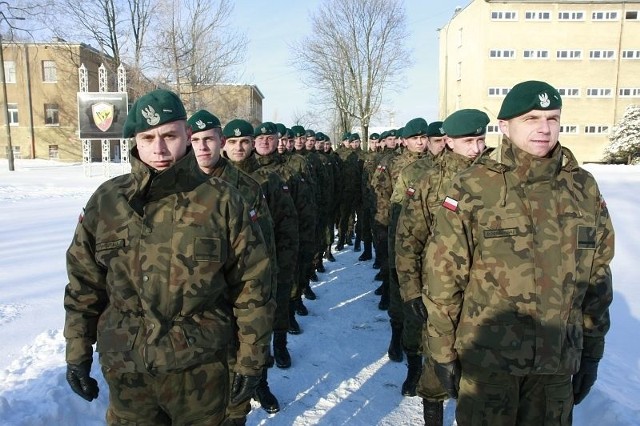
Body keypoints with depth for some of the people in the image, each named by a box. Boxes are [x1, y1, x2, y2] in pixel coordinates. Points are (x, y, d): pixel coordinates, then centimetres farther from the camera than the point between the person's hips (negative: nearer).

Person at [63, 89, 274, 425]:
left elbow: (252, 286, -7)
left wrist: (251, 360, -4)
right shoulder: (106, 200, -2)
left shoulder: (222, 201, -10)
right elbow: (83, 285, 6)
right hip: (125, 368, 2)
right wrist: (78, 353, 9)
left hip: (201, 367, -2)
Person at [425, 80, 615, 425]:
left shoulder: (584, 188, 1)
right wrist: (443, 351, -6)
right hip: (484, 357, -3)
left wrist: (592, 352, 10)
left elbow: (597, 277, 8)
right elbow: (444, 273, -9)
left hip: (559, 360, 3)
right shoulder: (473, 187, -11)